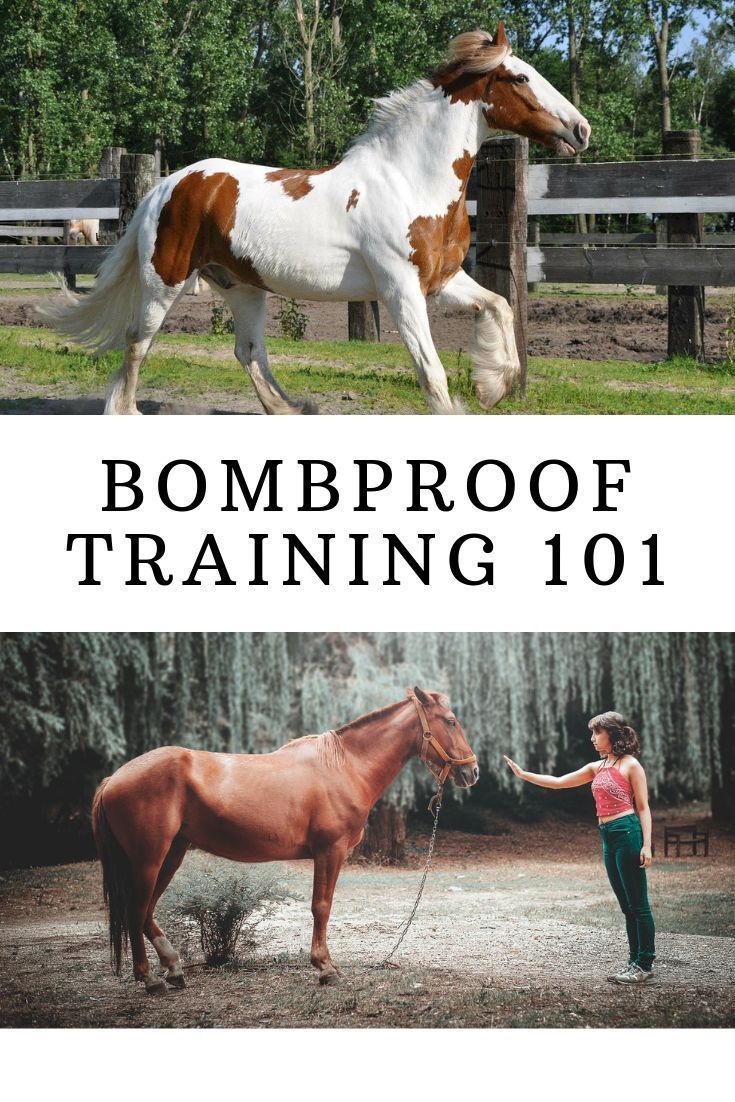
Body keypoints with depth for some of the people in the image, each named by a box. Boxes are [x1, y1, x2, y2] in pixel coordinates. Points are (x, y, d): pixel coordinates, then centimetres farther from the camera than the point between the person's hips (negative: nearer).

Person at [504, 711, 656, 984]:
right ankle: (635, 961, 14)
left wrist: (646, 845, -13)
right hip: (608, 837, 8)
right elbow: (559, 782, 20)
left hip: (627, 832, -8)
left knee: (637, 904, -5)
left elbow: (643, 807, -6)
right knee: (626, 905, 10)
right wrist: (523, 774, 15)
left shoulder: (630, 765, -4)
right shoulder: (597, 768, 17)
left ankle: (645, 964, -4)